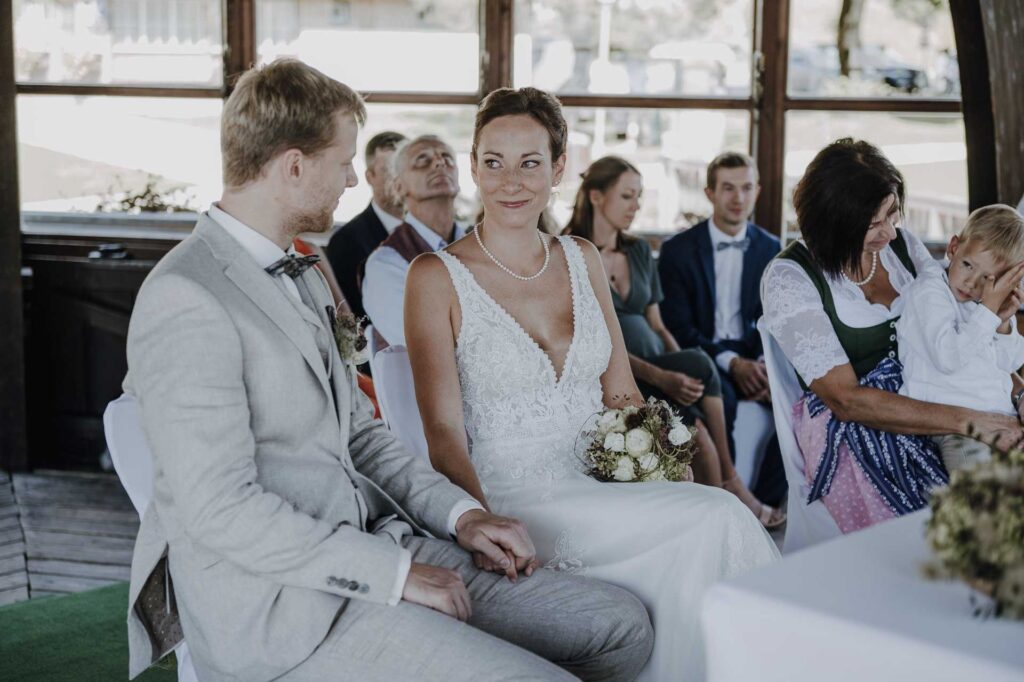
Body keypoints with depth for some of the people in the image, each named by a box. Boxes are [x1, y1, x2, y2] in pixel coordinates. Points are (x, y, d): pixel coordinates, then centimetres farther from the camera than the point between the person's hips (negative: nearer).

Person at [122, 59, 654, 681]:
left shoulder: (300, 277, 17)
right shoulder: (186, 301, -15)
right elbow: (222, 508, -20)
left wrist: (458, 512, 6)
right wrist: (394, 573, -17)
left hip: (372, 540, 9)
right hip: (275, 599, -9)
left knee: (621, 625, 0)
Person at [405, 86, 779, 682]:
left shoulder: (582, 260, 13)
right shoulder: (438, 277, -3)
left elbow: (623, 395, 15)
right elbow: (444, 433, -8)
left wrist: (664, 470, -4)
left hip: (603, 487, 5)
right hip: (513, 496, -5)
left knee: (721, 517, -26)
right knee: (717, 521, -24)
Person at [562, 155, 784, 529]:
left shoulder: (639, 251, 16)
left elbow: (657, 326, 16)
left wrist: (682, 374, -5)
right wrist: (660, 376, -24)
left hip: (657, 371, 6)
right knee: (699, 362, -27)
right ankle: (729, 483, -13)